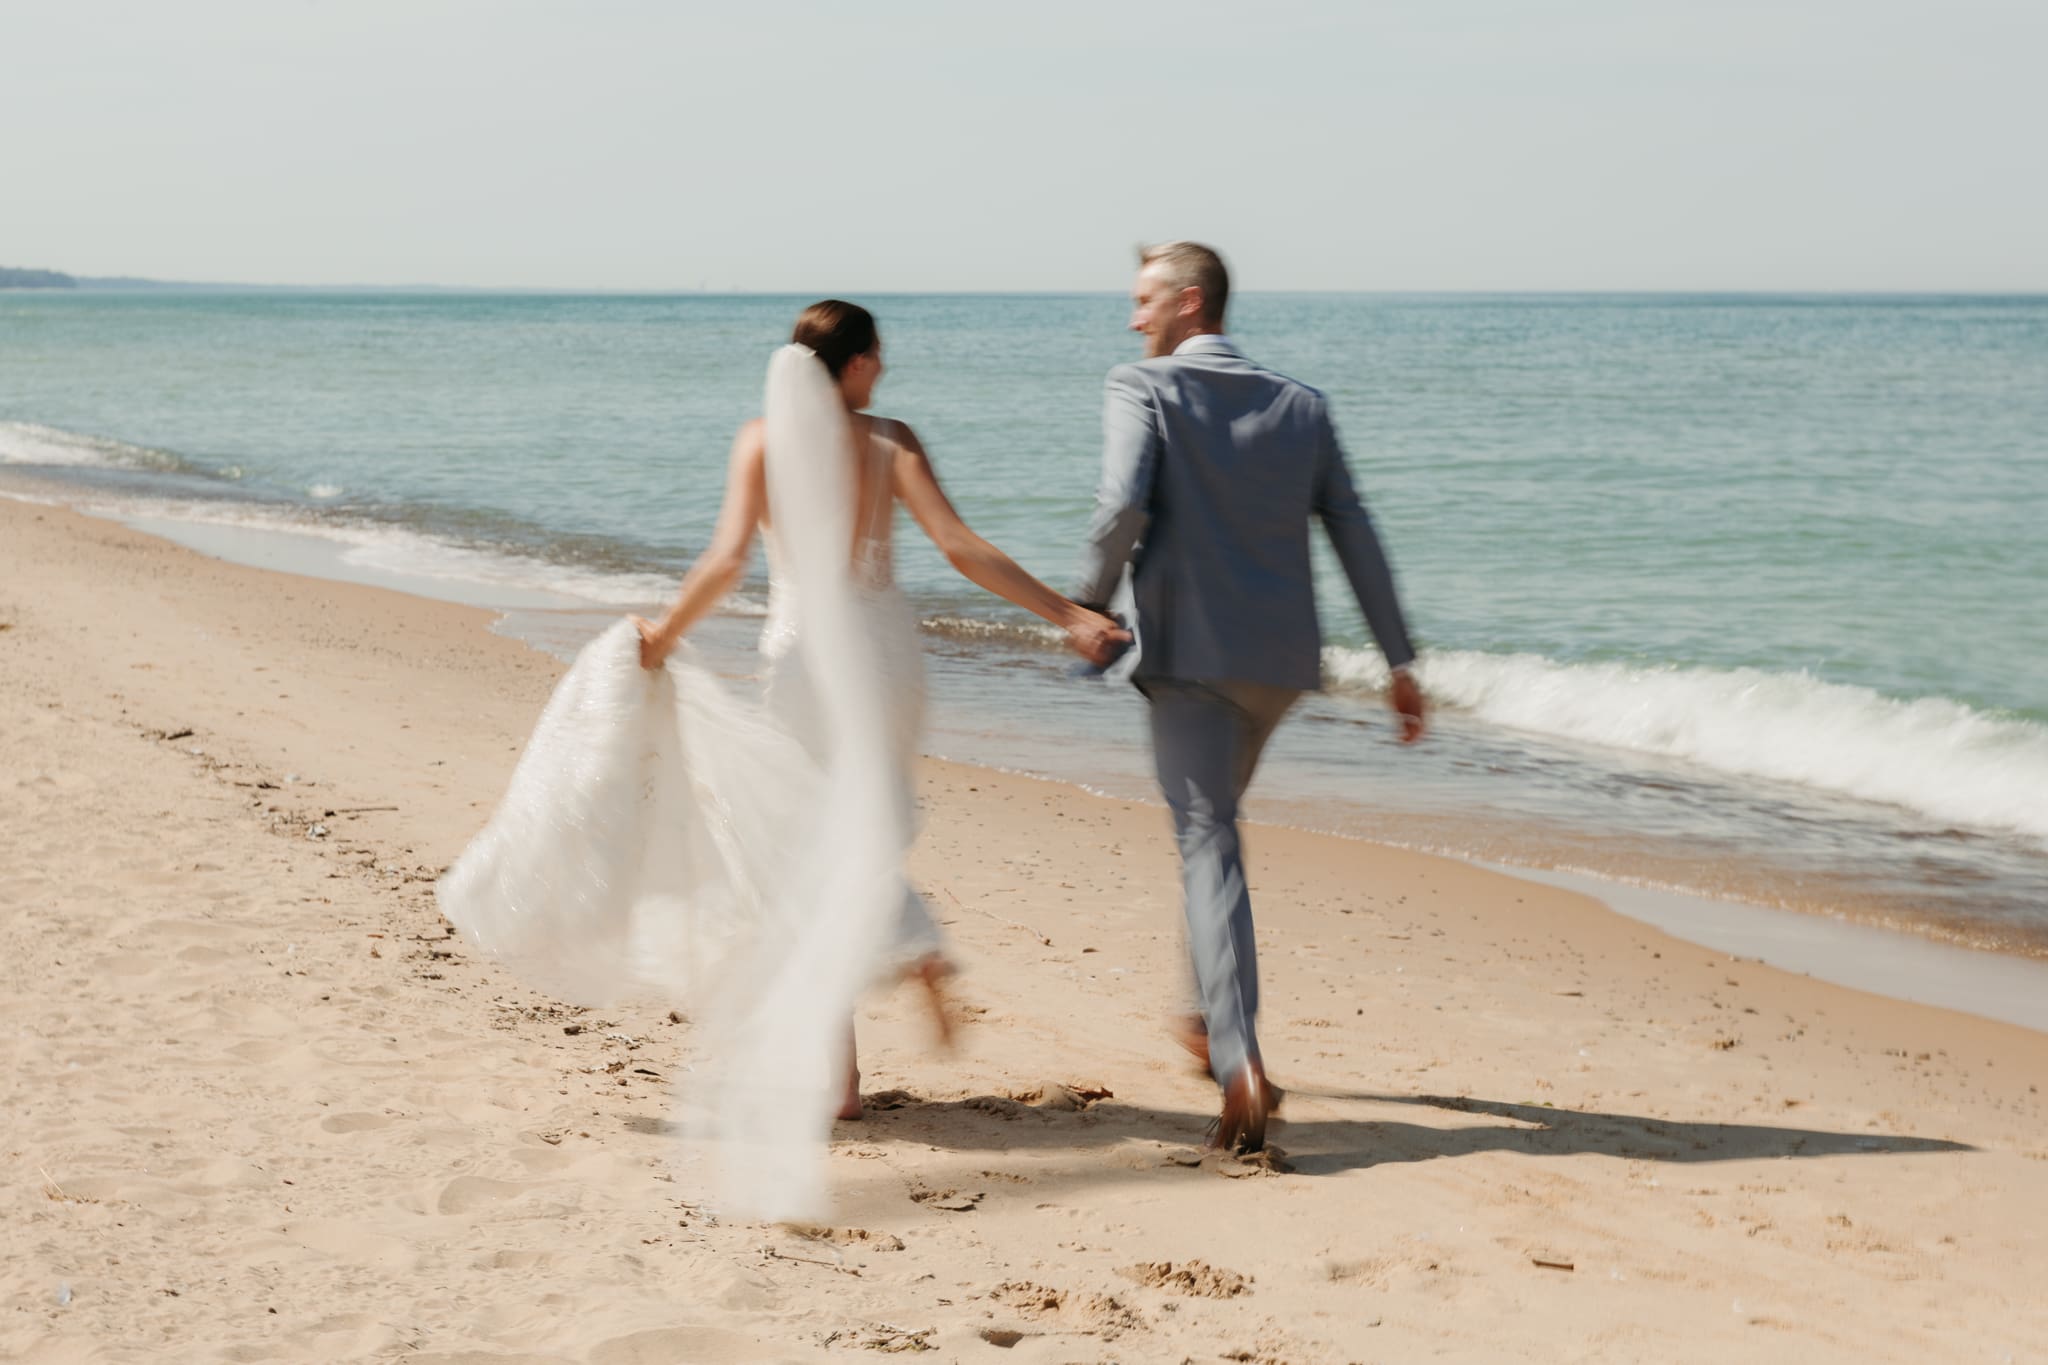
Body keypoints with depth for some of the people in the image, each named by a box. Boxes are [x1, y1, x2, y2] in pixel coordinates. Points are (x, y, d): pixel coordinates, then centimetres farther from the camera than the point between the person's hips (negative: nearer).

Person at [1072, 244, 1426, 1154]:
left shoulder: (1143, 388, -3)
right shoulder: (1301, 406, 12)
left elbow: (1123, 507, -19)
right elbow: (1354, 536, 11)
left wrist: (1089, 602, -3)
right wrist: (1399, 660, 13)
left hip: (1187, 646, -5)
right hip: (1279, 654, 5)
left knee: (1208, 843, -7)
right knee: (1214, 820, 25)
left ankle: (1241, 1064, -21)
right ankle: (1215, 1017, 34)